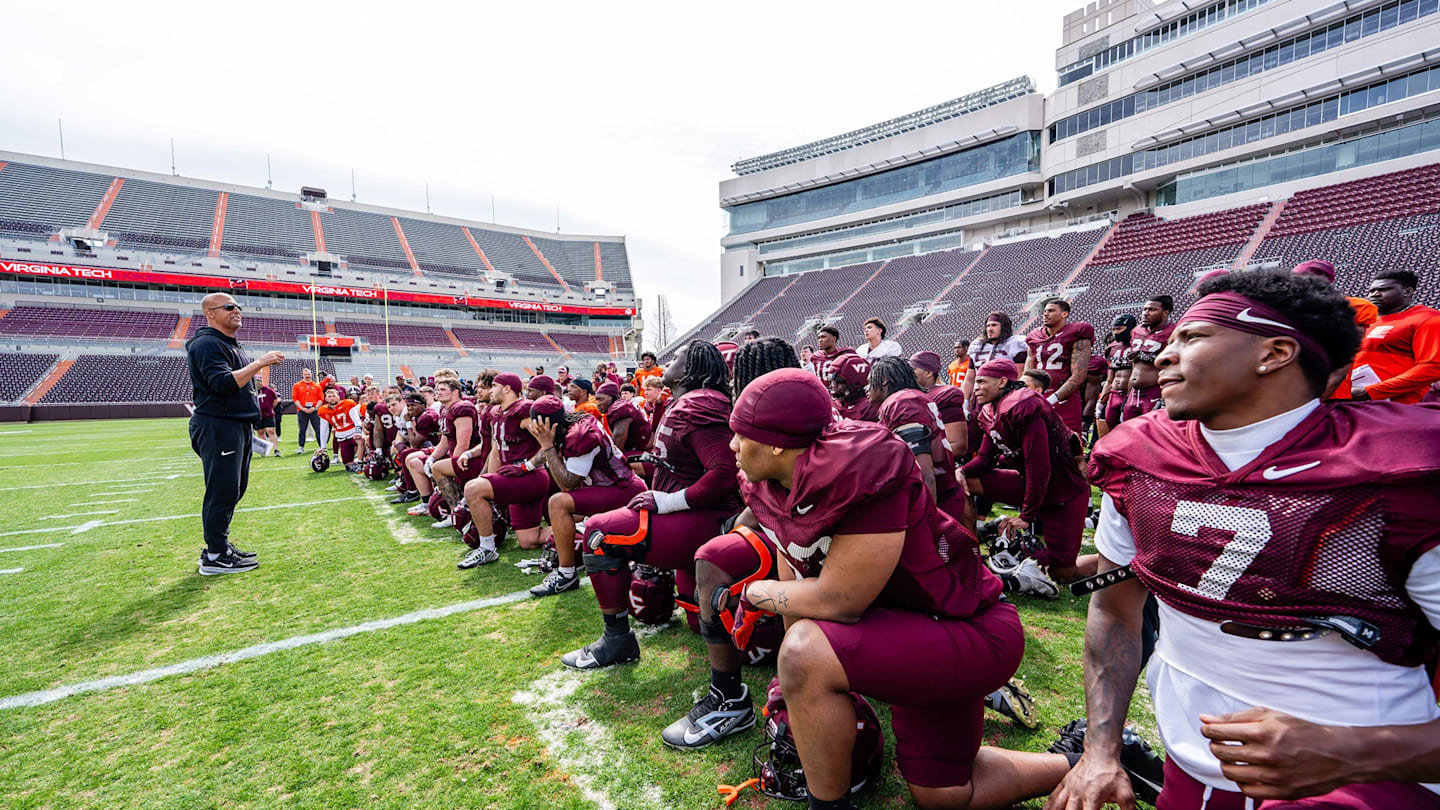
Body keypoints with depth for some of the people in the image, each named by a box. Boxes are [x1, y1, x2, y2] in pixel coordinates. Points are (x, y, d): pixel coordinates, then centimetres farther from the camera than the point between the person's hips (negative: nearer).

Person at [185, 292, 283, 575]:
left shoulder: (231, 345, 20)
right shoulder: (207, 344, -11)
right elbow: (223, 383, -25)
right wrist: (259, 363, -25)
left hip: (238, 425, 10)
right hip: (217, 427, -10)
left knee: (234, 488, 15)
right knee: (222, 491, -6)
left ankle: (220, 545, 26)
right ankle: (214, 557, 3)